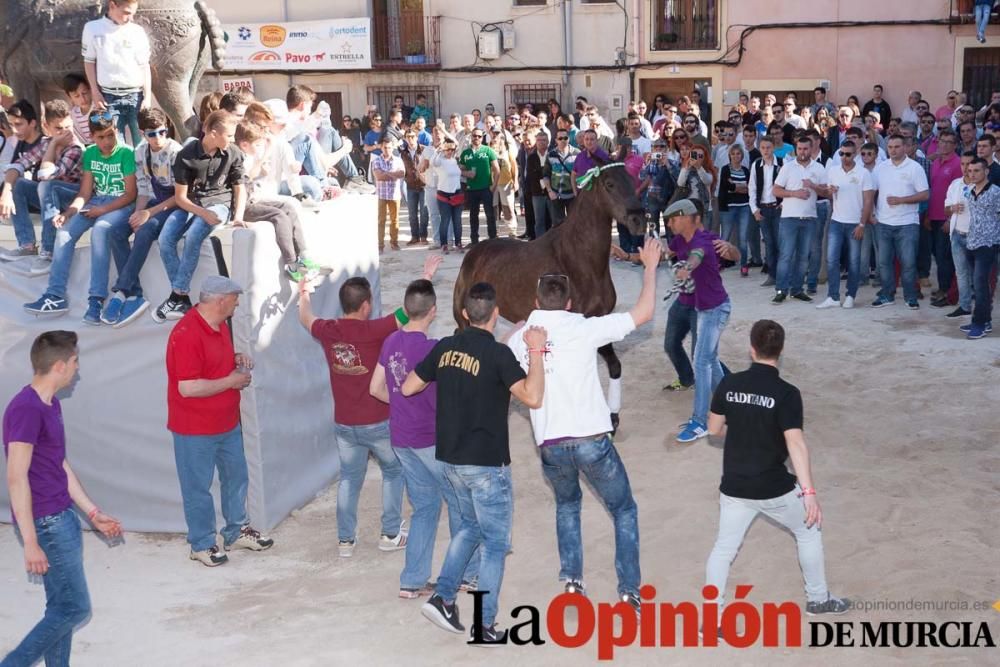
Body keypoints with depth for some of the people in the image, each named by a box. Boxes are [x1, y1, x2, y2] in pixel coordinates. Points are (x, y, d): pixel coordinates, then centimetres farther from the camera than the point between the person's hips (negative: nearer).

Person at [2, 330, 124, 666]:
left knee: (62, 606, 14)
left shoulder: (50, 404, 10)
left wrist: (93, 512, 18)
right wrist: (30, 542, -22)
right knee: (74, 608, -4)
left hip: (62, 518, 9)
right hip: (46, 523, -9)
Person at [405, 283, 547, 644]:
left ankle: (442, 597, 16)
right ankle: (484, 626, 9)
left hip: (451, 459, 6)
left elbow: (408, 388, 10)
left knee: (471, 526, 25)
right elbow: (533, 397, -26)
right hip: (486, 464, -6)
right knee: (496, 542, 6)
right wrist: (537, 350, -19)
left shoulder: (444, 347, 2)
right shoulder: (498, 353, -16)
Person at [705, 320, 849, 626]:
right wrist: (808, 492, -25)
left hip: (734, 487, 3)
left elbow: (714, 428, 7)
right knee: (809, 531, 22)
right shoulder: (786, 393, -16)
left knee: (724, 548, 14)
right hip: (774, 488, -3)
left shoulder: (729, 384, -4)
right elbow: (795, 443, -24)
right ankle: (818, 599, 35)